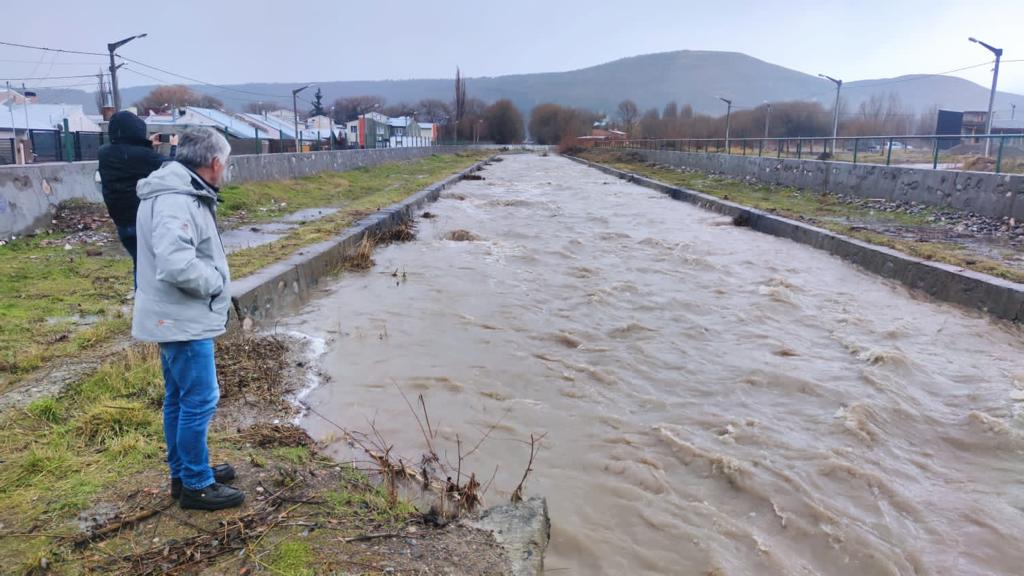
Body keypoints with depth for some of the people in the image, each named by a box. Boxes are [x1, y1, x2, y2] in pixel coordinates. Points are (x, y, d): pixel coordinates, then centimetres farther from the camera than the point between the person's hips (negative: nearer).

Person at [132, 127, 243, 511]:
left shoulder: (180, 194, 9)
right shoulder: (176, 202, -23)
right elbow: (175, 264, -33)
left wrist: (212, 279, 5)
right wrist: (216, 283, -18)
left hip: (177, 317, 10)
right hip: (184, 320, -10)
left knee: (179, 399, 18)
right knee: (200, 400, 0)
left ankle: (184, 473, 33)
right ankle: (196, 486, 13)